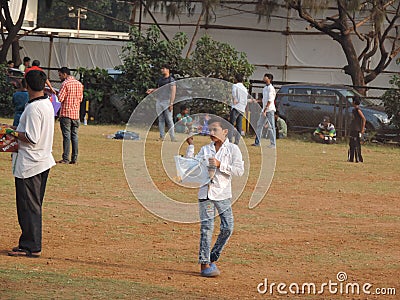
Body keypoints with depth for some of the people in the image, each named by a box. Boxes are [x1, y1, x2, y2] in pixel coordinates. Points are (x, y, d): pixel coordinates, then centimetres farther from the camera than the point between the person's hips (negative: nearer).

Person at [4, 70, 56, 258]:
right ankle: (32, 244, 21)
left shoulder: (33, 108, -21)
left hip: (29, 164, -10)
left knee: (28, 205, -3)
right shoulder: (48, 104, 8)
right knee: (34, 206, 15)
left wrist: (14, 133, -10)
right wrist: (19, 131, 15)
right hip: (43, 161, 10)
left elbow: (32, 138, -24)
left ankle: (31, 247, 0)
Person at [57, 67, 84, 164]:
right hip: (76, 113, 6)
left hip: (66, 113, -6)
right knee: (74, 135, 8)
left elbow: (60, 98, -15)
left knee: (66, 136, -5)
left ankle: (66, 158, -6)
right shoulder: (79, 84, 10)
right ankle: (74, 158, 7)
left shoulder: (65, 84, -10)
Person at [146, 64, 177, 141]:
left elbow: (173, 92, -11)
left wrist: (171, 103, -18)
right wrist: (152, 90, 7)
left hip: (167, 101, -7)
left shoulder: (171, 80, -5)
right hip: (159, 101, 7)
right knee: (160, 120, 6)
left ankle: (172, 137, -9)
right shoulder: (160, 79, 16)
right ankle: (162, 136, 9)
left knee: (169, 120, -9)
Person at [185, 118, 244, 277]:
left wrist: (220, 165, -16)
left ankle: (212, 259, 13)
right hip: (206, 192, 1)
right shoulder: (205, 149, 10)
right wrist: (190, 146, 3)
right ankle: (204, 264, -4)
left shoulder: (232, 149, 2)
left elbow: (239, 170, -8)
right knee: (206, 227, -5)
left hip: (223, 193, -1)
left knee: (227, 228, -4)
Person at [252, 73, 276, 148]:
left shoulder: (271, 88, -12)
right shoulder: (265, 88, 15)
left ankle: (273, 144, -4)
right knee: (259, 125, 10)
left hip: (270, 110, -9)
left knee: (271, 126, -7)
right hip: (264, 110, 9)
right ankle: (257, 142, 15)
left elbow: (269, 100, -17)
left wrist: (265, 110, -20)